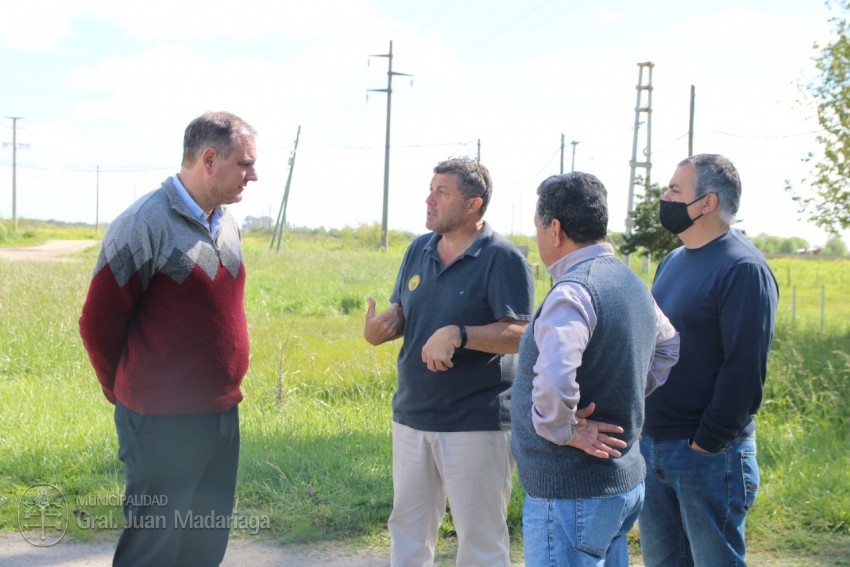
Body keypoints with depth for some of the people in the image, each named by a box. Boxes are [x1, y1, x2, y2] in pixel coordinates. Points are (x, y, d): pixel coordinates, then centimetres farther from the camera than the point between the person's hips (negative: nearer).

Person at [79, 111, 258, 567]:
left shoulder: (227, 225, 9)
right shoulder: (145, 224, -15)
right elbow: (98, 323, -10)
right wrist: (132, 396, 3)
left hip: (223, 418, 7)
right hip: (164, 425, -7)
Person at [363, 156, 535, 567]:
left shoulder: (502, 258, -12)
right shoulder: (420, 249, 8)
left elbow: (519, 335, -18)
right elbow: (399, 312, 15)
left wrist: (459, 334, -31)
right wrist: (378, 328, -8)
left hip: (476, 422, -6)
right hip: (412, 416, 7)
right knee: (407, 529, 17)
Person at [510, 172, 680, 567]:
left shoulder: (573, 292, -21)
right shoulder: (631, 282, 8)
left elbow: (553, 382, -35)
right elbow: (669, 347, 25)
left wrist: (564, 429, -18)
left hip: (570, 493, -9)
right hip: (623, 481, 9)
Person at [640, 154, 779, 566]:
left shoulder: (742, 269, -14)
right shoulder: (673, 262, 12)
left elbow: (745, 370, -19)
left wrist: (707, 443, -18)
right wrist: (643, 431, 9)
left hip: (707, 454, -8)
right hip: (651, 445, 8)